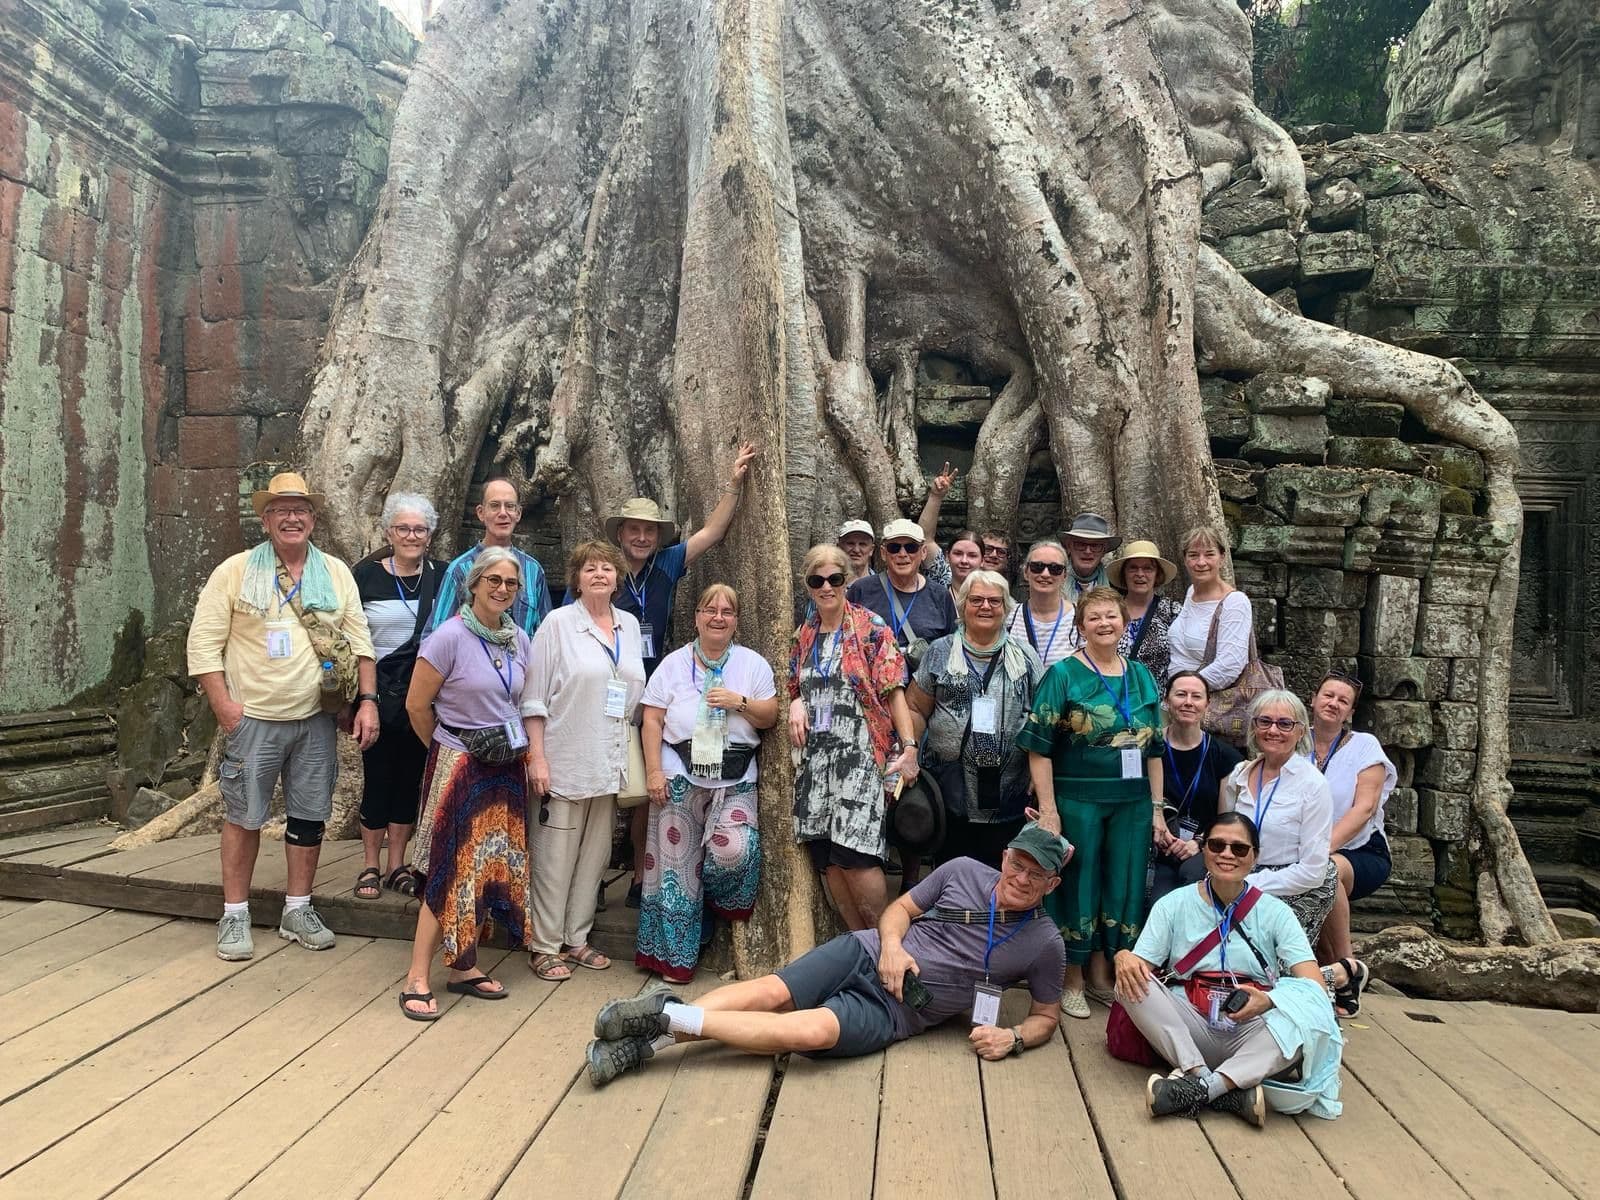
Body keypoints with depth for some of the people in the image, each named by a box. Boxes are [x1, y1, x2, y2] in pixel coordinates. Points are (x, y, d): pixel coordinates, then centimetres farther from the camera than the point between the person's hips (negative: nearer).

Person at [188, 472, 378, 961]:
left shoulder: (336, 573, 6)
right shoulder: (235, 571, -2)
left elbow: (359, 640, 6)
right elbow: (204, 642, -4)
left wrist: (368, 700, -2)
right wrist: (224, 706, -10)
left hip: (317, 719, 3)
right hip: (254, 719, -3)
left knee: (310, 817, 10)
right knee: (244, 816, 5)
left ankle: (297, 911, 24)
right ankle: (234, 916, 20)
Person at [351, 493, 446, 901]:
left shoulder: (441, 576, 3)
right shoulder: (366, 574, -3)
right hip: (380, 694, -2)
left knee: (410, 776, 9)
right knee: (378, 776, 3)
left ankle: (398, 864, 21)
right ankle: (370, 865, 17)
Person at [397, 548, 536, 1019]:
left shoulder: (519, 640, 5)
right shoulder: (450, 636, -14)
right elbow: (417, 705, -9)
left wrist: (535, 757, 8)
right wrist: (448, 749, 3)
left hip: (507, 766, 6)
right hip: (460, 766, -6)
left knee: (491, 868, 10)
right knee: (451, 872, -5)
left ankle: (463, 966, 24)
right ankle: (417, 979, 5)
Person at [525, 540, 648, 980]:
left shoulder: (630, 626, 10)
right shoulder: (558, 622, -4)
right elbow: (535, 696, -6)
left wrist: (632, 755, 11)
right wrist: (537, 757, -11)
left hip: (610, 762, 5)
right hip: (565, 760, -5)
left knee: (595, 853, 11)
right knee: (555, 857, 0)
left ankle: (577, 938, 24)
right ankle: (545, 946, 12)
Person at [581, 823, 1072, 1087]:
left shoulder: (1043, 943, 2)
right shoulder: (964, 871, 4)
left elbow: (1046, 1016, 12)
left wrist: (1013, 1038, -10)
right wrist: (891, 946, -10)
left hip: (894, 1010, -2)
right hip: (866, 954, 3)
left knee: (811, 1031, -30)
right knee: (771, 992, -24)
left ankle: (669, 1017, -28)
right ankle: (642, 1043, -21)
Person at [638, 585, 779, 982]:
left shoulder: (753, 663, 7)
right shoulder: (674, 663, 5)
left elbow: (770, 717, 5)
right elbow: (652, 719, 1)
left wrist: (739, 702, -13)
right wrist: (654, 771, -7)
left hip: (735, 780, 0)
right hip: (680, 775, 0)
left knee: (732, 849, -21)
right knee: (677, 862, 2)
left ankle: (721, 903, 15)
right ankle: (673, 954, 15)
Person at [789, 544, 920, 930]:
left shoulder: (871, 628, -2)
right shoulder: (804, 635, 14)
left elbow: (894, 692, -7)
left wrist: (910, 747, -16)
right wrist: (796, 704, 0)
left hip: (861, 754, -5)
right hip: (816, 756, 6)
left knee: (854, 856, -12)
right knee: (827, 860, 4)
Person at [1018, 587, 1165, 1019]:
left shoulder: (1142, 676, 9)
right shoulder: (1063, 675, -5)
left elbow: (1153, 749, 13)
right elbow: (1039, 748, -10)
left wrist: (1157, 809, 10)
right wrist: (1048, 811, -15)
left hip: (1132, 803, 5)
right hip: (1077, 801, -4)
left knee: (1122, 887, 11)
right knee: (1078, 886, 4)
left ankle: (1102, 975, 30)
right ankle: (1072, 981, 22)